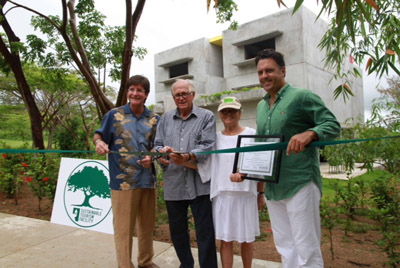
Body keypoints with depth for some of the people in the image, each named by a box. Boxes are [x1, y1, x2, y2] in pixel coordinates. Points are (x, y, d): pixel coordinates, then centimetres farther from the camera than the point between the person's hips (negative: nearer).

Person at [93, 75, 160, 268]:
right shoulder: (114, 114, 1)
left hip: (148, 180, 4)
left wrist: (151, 157, -10)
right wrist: (99, 142, -18)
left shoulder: (154, 119, 8)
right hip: (123, 181, -3)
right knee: (123, 228, 3)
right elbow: (98, 136, 5)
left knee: (147, 224, 16)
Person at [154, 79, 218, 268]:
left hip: (199, 184, -4)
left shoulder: (206, 117, 3)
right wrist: (161, 153, -11)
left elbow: (207, 146, -9)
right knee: (177, 230, 17)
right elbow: (158, 145, 12)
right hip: (173, 184, 4)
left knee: (205, 232, 2)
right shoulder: (165, 118, 15)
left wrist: (187, 157, -23)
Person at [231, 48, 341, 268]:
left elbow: (333, 125, -11)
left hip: (300, 184, -7)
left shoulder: (301, 96, -6)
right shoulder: (261, 106, 15)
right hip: (272, 187, 7)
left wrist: (308, 134, -32)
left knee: (306, 250, 1)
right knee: (285, 248, 17)